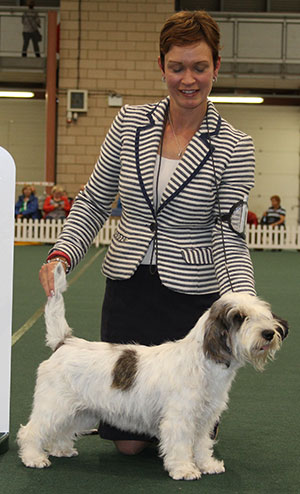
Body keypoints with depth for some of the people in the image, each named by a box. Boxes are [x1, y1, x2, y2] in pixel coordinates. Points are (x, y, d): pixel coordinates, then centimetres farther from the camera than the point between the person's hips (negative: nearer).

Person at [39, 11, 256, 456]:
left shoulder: (233, 148, -10)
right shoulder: (130, 123, -1)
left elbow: (230, 237, -14)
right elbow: (94, 202, 6)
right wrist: (62, 254, -10)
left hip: (192, 297, -2)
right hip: (128, 288, 2)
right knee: (128, 440, 6)